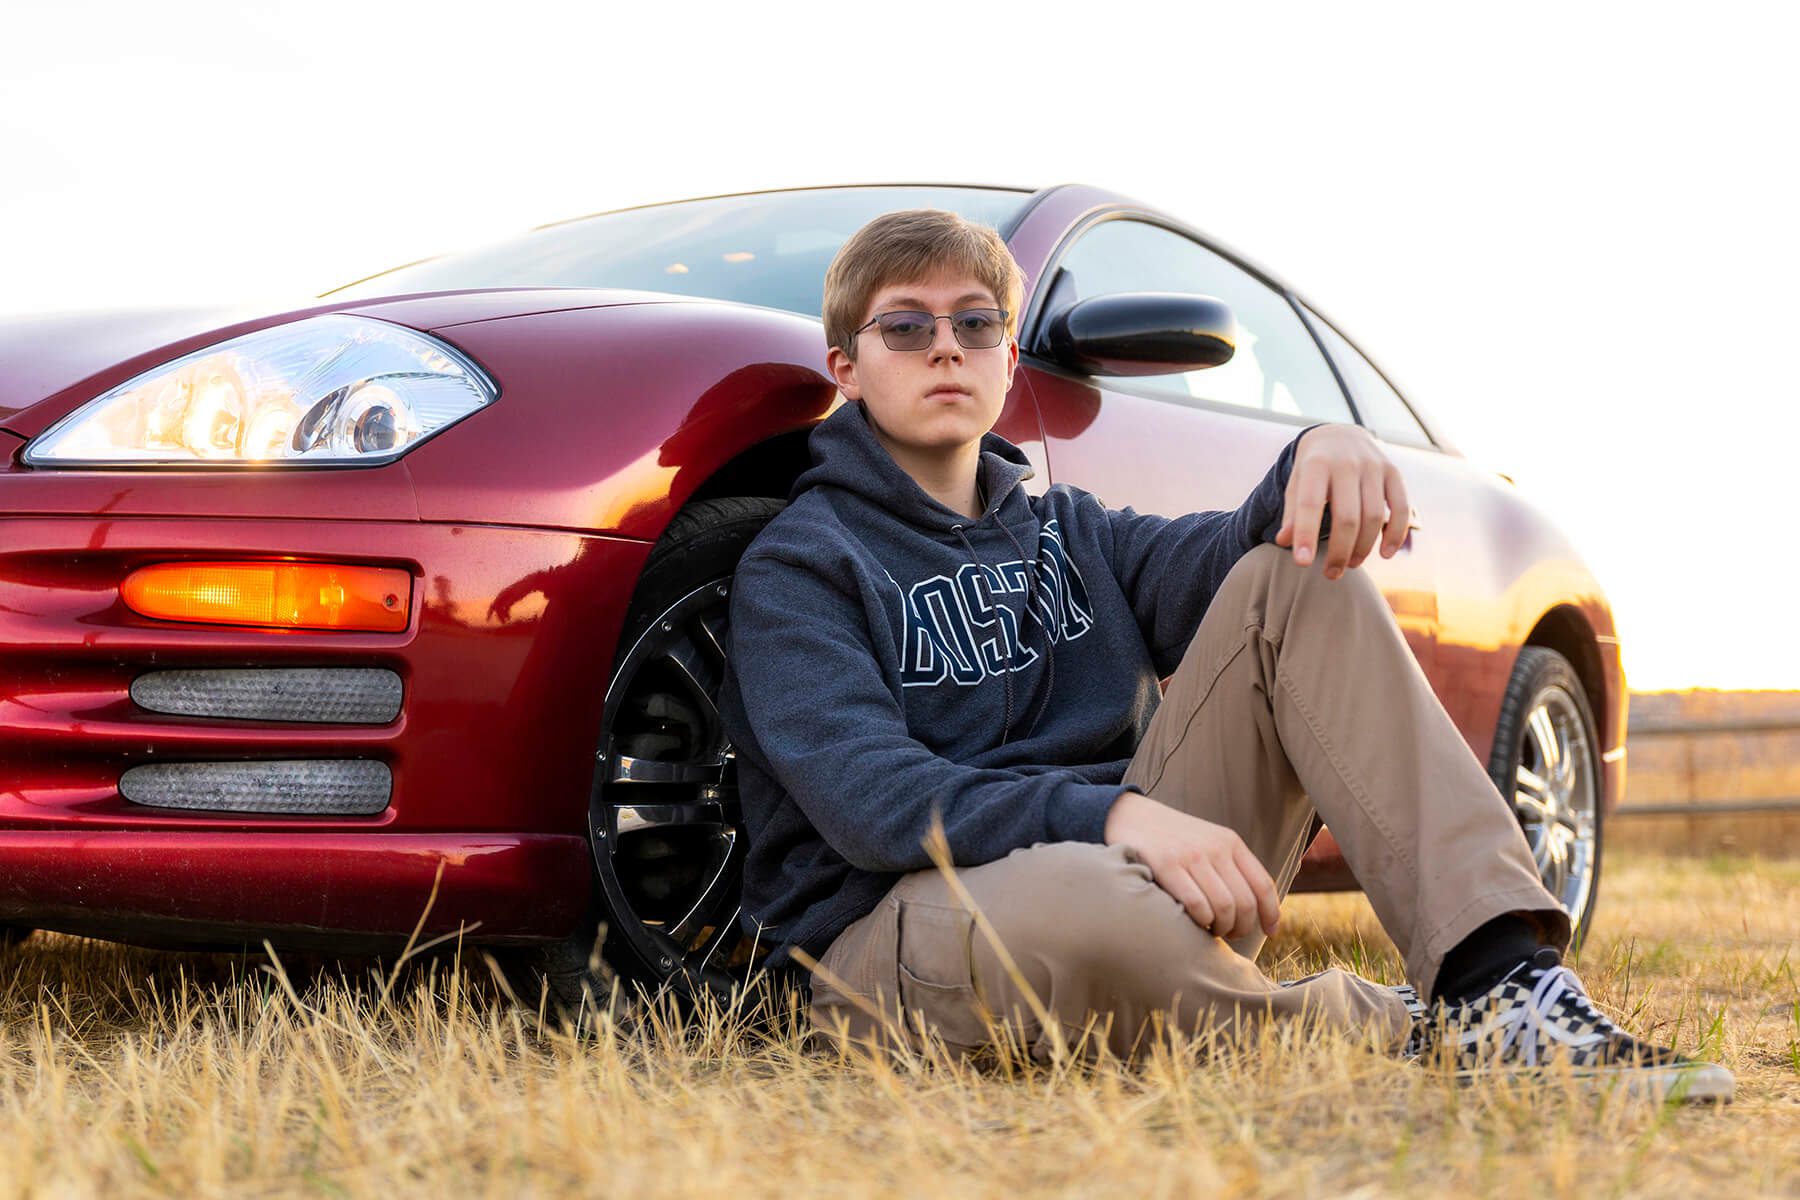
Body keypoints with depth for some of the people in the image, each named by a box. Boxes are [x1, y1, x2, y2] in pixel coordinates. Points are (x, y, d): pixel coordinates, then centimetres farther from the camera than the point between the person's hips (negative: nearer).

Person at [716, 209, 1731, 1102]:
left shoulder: (1064, 531, 23)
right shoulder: (799, 564, 2)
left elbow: (1210, 559, 1)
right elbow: (866, 795, -16)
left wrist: (1321, 460, -22)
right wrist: (1111, 816, -31)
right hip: (903, 920, -6)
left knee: (1292, 581, -9)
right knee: (1075, 907, -44)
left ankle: (1505, 977, -26)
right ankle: (1407, 1035, -18)